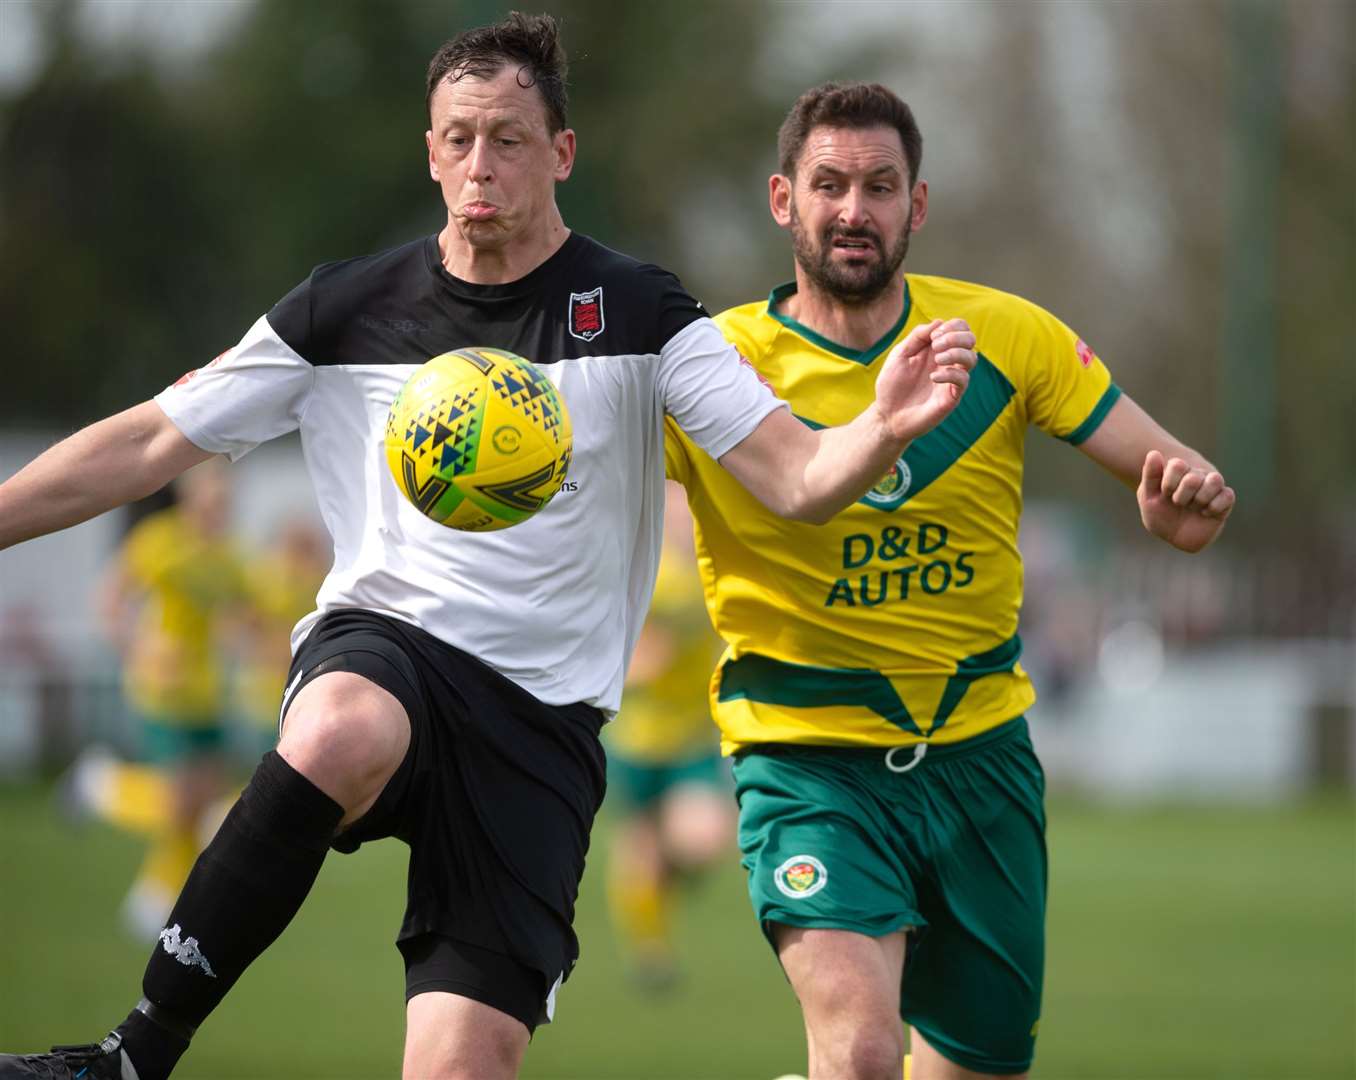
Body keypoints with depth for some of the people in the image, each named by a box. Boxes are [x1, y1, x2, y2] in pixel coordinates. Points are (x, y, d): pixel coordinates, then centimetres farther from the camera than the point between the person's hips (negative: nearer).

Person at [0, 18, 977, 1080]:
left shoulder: (638, 314, 2)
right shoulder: (347, 310, 6)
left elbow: (799, 478, -6)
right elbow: (147, 445, 11)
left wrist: (884, 429, -27)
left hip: (542, 713, 0)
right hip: (378, 645, 0)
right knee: (340, 737, -39)